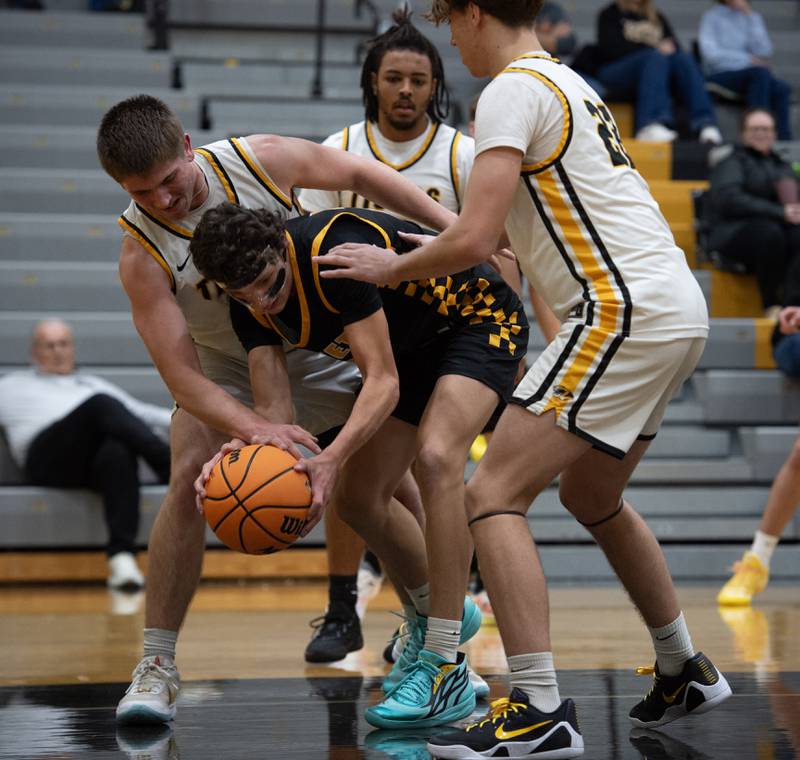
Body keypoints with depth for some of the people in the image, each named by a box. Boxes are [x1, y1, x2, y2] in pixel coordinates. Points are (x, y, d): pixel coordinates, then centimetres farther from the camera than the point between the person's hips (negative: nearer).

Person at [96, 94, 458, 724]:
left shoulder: (259, 161, -25)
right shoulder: (142, 255, -29)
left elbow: (362, 174, -7)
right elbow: (182, 376, -35)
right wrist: (255, 428, -52)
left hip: (320, 352, 2)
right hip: (225, 371, -2)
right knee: (190, 478, -25)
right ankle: (157, 665, -19)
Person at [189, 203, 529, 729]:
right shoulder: (251, 307, -13)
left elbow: (383, 382, -36)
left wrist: (332, 459, -49)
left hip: (480, 319, -8)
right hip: (413, 348, 8)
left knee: (436, 458, -30)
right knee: (357, 498, 6)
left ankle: (447, 670, -28)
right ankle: (439, 613, 34)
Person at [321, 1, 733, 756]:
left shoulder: (513, 91, -9)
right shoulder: (571, 84, 22)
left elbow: (473, 241, -16)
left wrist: (390, 268, 0)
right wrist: (443, 245, 34)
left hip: (624, 312, -10)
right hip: (679, 308, 10)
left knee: (494, 495, -11)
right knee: (591, 496, 27)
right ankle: (685, 672, 37)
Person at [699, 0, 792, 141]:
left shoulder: (751, 17, 15)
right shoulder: (712, 17, 3)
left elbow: (764, 52, 0)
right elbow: (711, 53, -11)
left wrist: (751, 17, -5)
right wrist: (748, 59, -13)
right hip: (719, 76, -4)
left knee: (781, 88, -26)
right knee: (760, 73, -34)